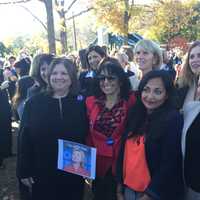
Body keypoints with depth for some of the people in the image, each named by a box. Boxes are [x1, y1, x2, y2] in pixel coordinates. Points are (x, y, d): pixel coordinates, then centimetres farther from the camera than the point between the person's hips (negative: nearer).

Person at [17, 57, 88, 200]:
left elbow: (88, 136, -1)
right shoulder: (34, 102, -3)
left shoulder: (81, 102, -2)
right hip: (42, 173, 0)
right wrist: (24, 171, -4)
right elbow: (24, 137, -3)